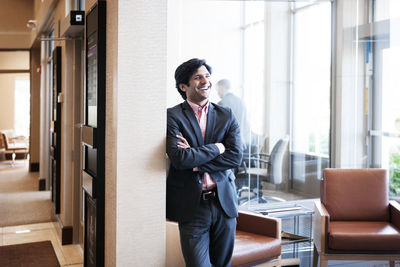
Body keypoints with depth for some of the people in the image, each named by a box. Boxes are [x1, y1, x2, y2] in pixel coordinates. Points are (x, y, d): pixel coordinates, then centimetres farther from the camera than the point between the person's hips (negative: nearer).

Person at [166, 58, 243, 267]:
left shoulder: (226, 116, 8)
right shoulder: (173, 116, -3)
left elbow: (235, 157, -5)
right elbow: (179, 159, -18)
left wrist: (196, 161, -12)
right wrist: (217, 148, -9)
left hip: (225, 202, 4)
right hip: (192, 206, -3)